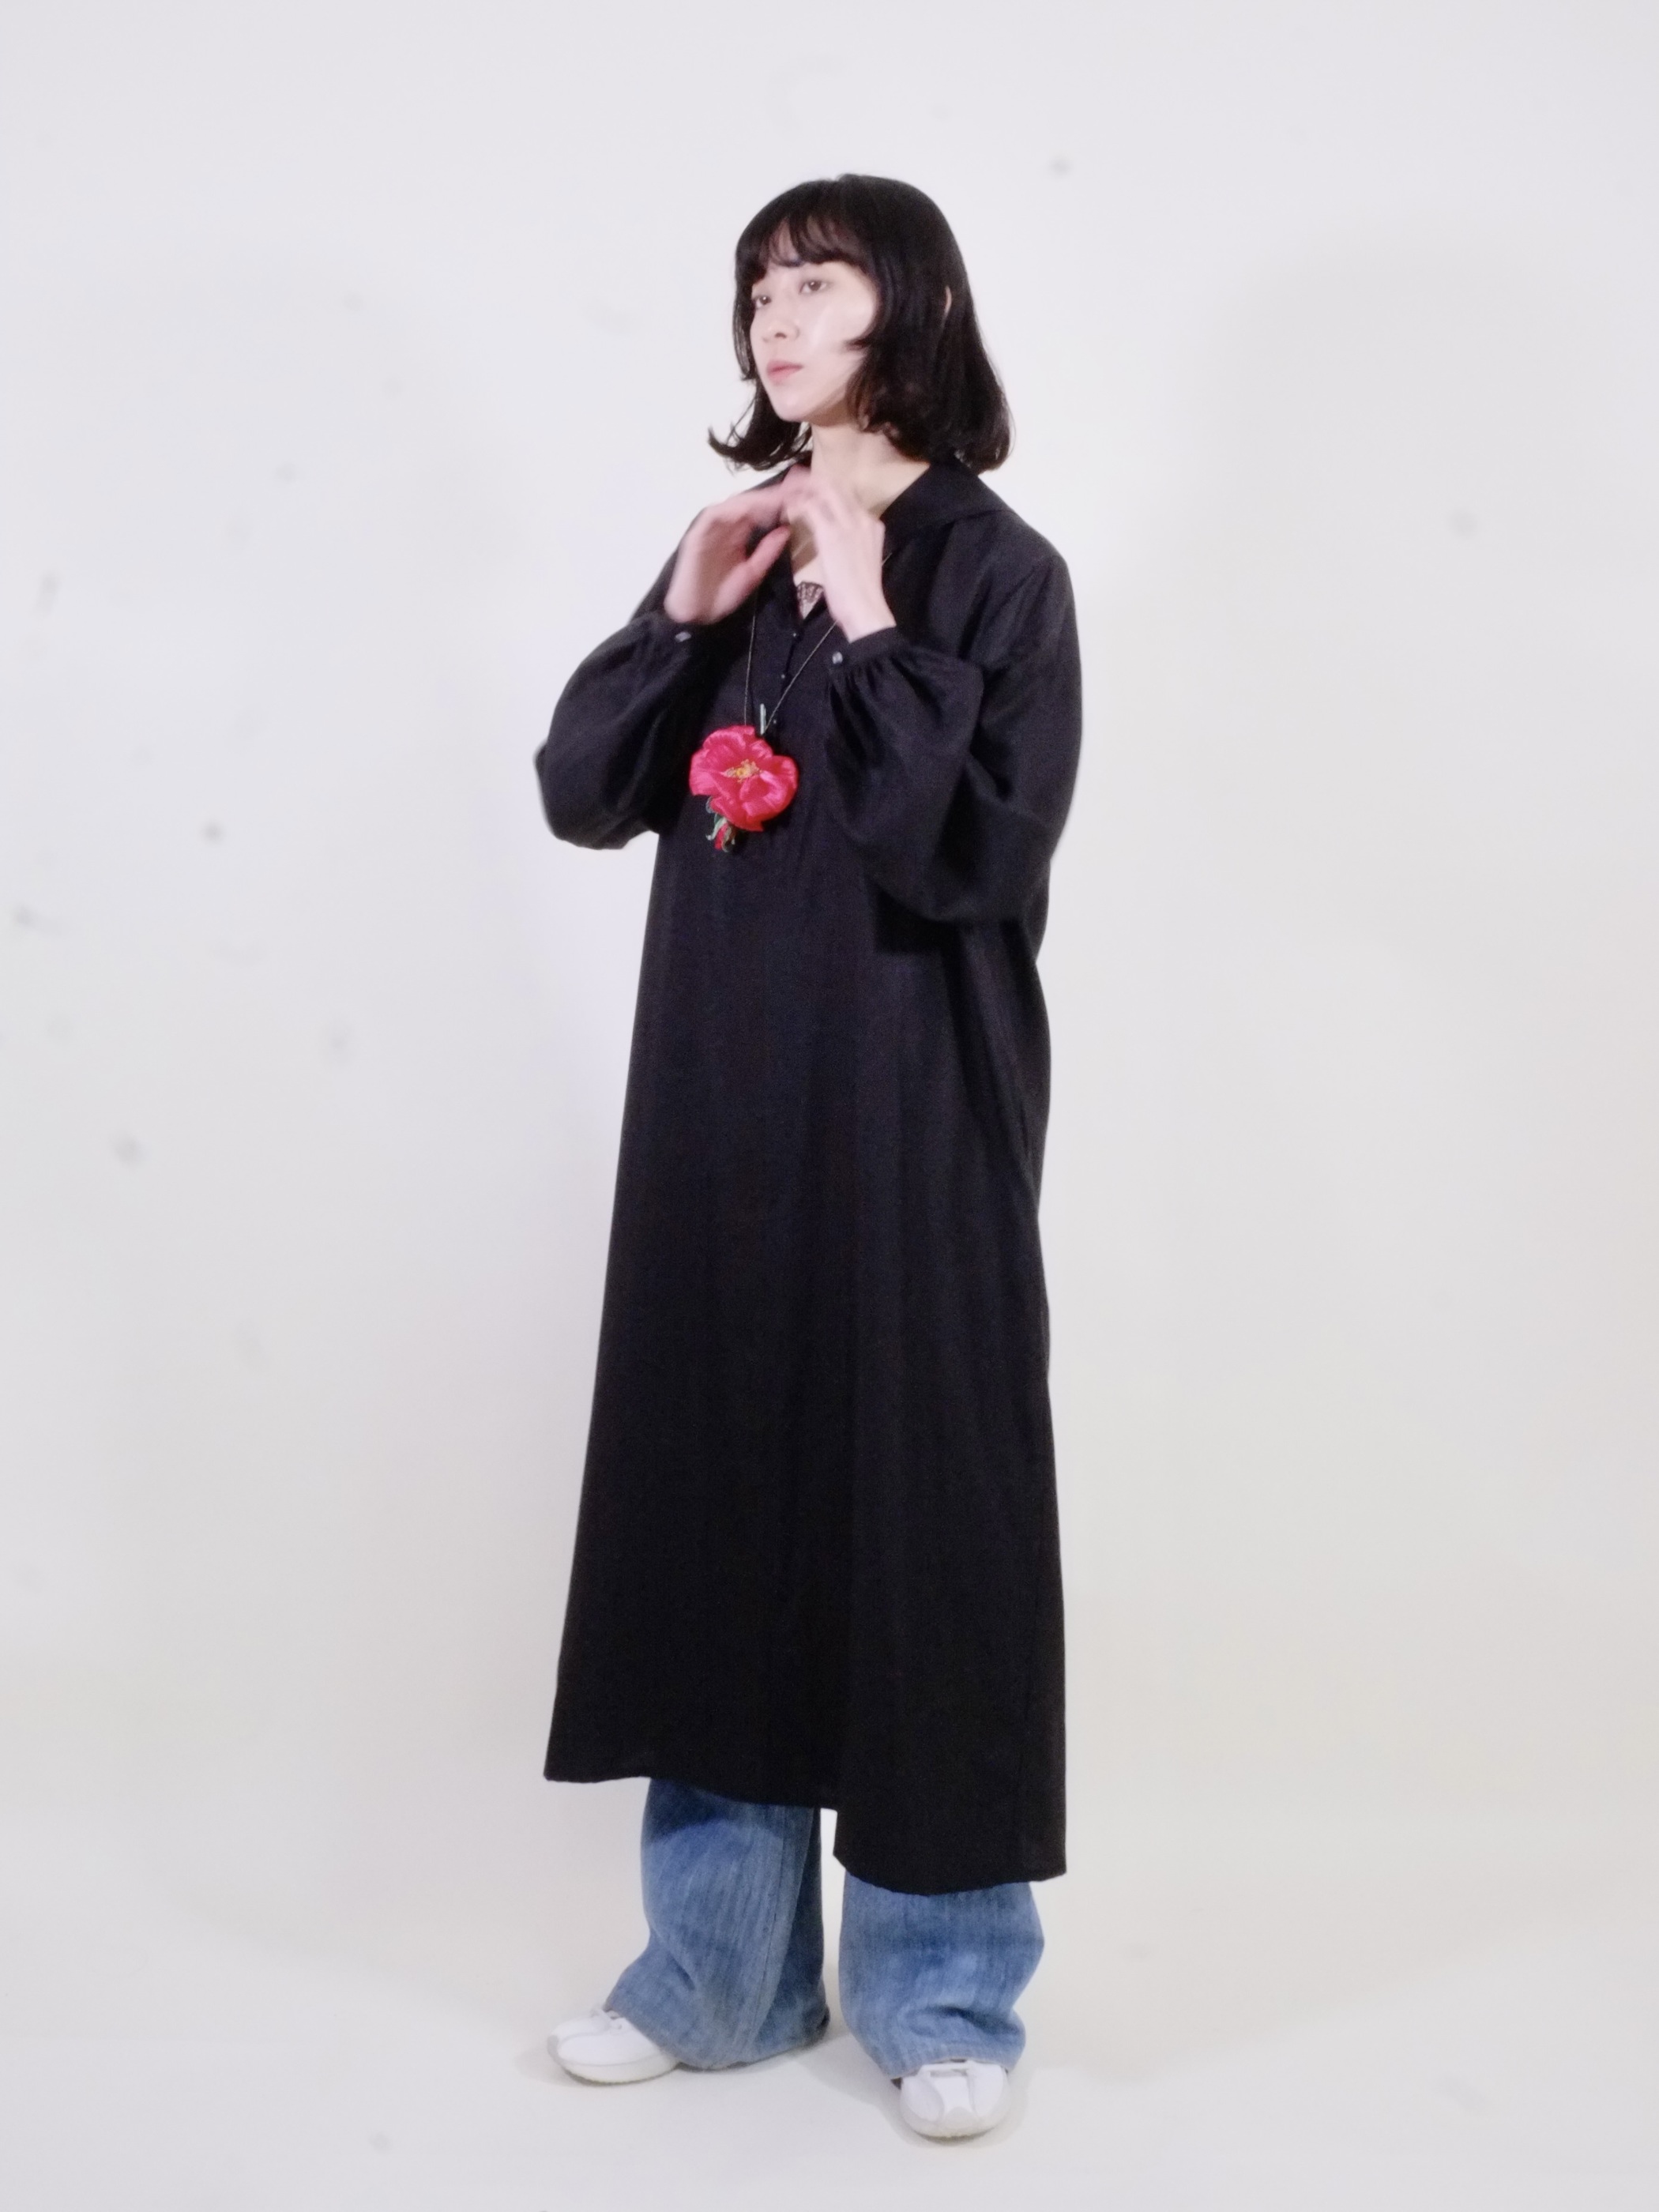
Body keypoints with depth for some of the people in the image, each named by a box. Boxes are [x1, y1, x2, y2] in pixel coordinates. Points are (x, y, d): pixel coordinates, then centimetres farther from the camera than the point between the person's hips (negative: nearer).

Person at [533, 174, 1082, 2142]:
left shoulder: (995, 570, -5)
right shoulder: (740, 549, 12)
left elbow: (971, 851, -15)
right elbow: (582, 794, 7)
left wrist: (871, 625, -16)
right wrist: (686, 612, -5)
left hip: (907, 1111, -5)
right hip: (719, 1105, 6)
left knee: (915, 1500, 2)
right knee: (712, 1490, 9)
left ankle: (941, 1984, 19)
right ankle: (720, 1963, 25)